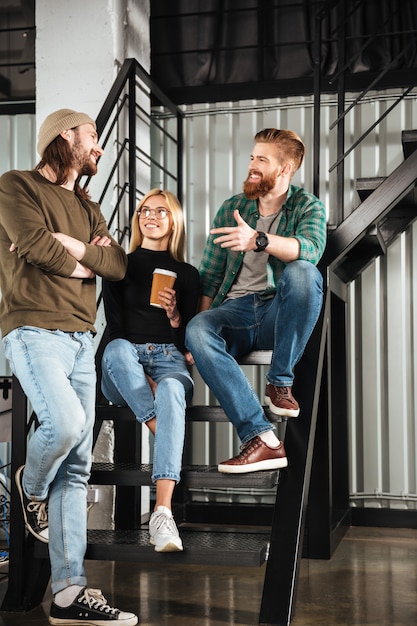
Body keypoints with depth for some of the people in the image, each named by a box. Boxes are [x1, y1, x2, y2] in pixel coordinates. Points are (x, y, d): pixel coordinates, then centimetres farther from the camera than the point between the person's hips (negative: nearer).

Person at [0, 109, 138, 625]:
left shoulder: (87, 208, 23)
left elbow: (118, 267, 9)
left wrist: (69, 244, -6)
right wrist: (87, 261, 2)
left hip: (81, 340, 6)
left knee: (76, 467, 0)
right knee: (67, 423, -26)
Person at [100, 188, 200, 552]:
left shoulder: (186, 274, 16)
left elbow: (189, 338, 10)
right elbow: (114, 326, 7)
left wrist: (174, 314, -8)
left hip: (169, 361, 0)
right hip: (124, 368, 1)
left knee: (172, 391, -38)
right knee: (117, 349, -38)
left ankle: (163, 512, -51)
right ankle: (164, 434, -31)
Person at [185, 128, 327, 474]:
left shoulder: (307, 206, 6)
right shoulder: (231, 208, 14)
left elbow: (312, 248, -19)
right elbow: (209, 277, 12)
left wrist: (259, 240, -36)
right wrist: (204, 323, -3)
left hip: (281, 314, -2)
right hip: (235, 311, 2)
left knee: (303, 272, -33)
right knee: (197, 330, -31)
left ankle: (280, 383, -19)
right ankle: (261, 438, -38)